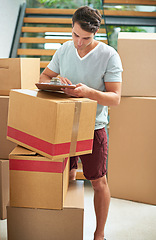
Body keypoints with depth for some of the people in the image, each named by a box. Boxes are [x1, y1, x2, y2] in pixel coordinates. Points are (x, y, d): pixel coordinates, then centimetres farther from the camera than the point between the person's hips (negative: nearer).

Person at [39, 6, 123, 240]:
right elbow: (44, 77, 11)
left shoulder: (109, 55, -12)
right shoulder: (64, 49, 2)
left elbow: (115, 98, -15)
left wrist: (88, 92, -33)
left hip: (93, 127, -3)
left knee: (98, 182, 5)